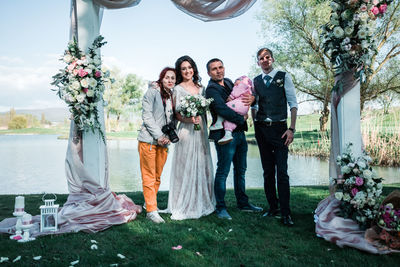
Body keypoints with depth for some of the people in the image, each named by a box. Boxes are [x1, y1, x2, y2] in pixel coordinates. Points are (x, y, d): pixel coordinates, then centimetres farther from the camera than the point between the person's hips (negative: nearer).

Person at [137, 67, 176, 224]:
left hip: (164, 142, 6)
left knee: (157, 177, 10)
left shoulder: (173, 96, 14)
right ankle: (151, 211, 0)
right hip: (149, 140, -5)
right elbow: (147, 116, -8)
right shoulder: (152, 92, -2)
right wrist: (159, 136, -13)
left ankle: (151, 204, 25)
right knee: (149, 177, -3)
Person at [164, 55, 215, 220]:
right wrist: (189, 119, -22)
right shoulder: (178, 89, 0)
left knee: (201, 166, 9)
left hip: (201, 131, 5)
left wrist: (205, 127, 11)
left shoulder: (201, 88, 15)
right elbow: (176, 114, -4)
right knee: (186, 167, -4)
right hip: (186, 131, -5)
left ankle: (201, 204, 20)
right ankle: (183, 206, 4)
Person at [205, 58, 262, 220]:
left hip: (239, 133, 9)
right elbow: (223, 110, -23)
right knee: (223, 171, -3)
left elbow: (242, 95, 19)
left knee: (240, 170, 15)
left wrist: (252, 98, -4)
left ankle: (243, 203, 27)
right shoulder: (212, 90, -10)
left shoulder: (229, 82, 15)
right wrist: (241, 119, -14)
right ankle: (221, 208, 7)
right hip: (225, 134, -8)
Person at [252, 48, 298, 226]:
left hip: (279, 128, -3)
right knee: (267, 171, 8)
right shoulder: (255, 81, 12)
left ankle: (286, 213, 1)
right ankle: (273, 207, 19)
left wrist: (291, 128, -9)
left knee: (282, 172, -6)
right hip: (261, 129, 3)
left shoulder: (284, 77, 3)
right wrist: (256, 125, 6)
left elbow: (293, 103, 0)